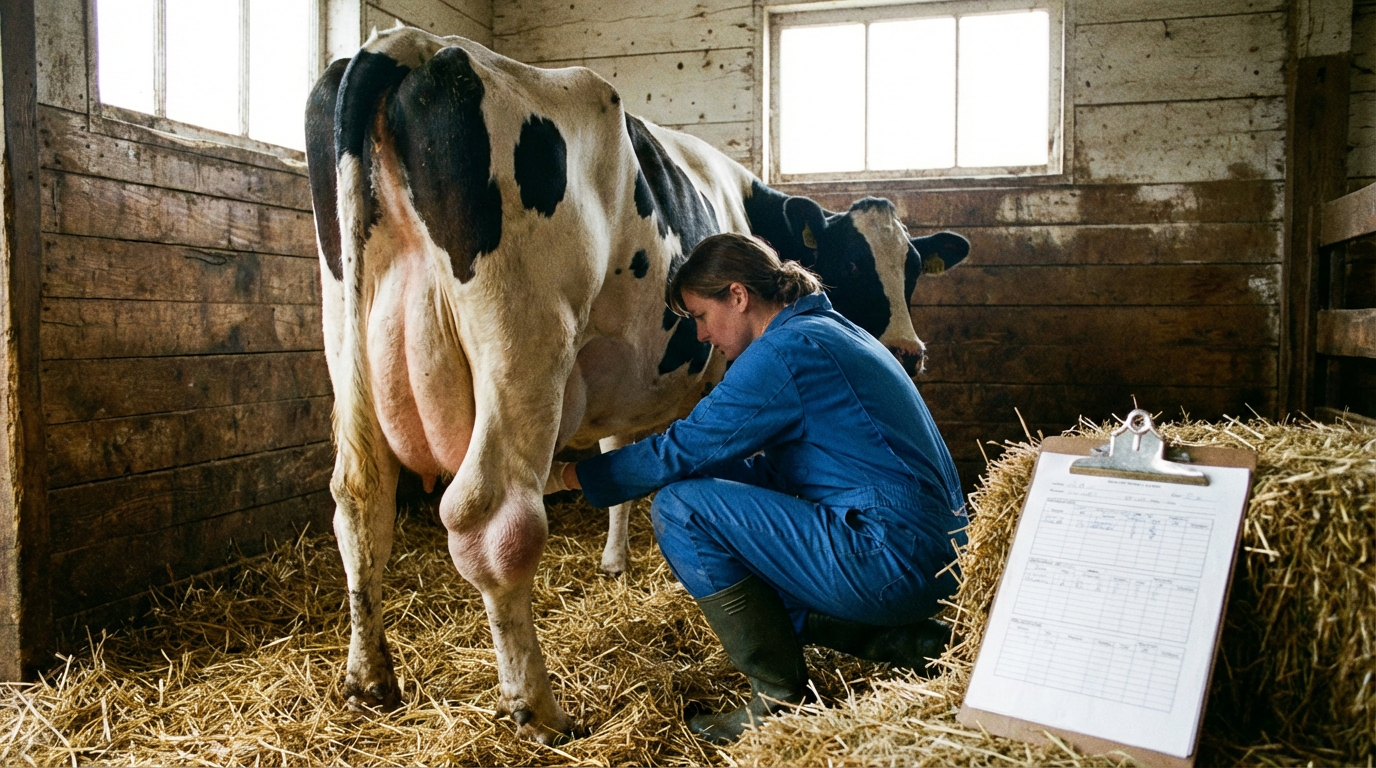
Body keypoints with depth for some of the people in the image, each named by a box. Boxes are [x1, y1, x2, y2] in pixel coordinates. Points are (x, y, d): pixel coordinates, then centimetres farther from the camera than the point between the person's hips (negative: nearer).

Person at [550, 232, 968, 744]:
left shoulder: (787, 351, -14)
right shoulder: (829, 332, 16)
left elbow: (680, 451, -14)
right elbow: (770, 467, 21)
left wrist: (577, 476, 2)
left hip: (892, 562, -10)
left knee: (682, 505, -11)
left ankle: (782, 702, -3)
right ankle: (905, 642, 14)